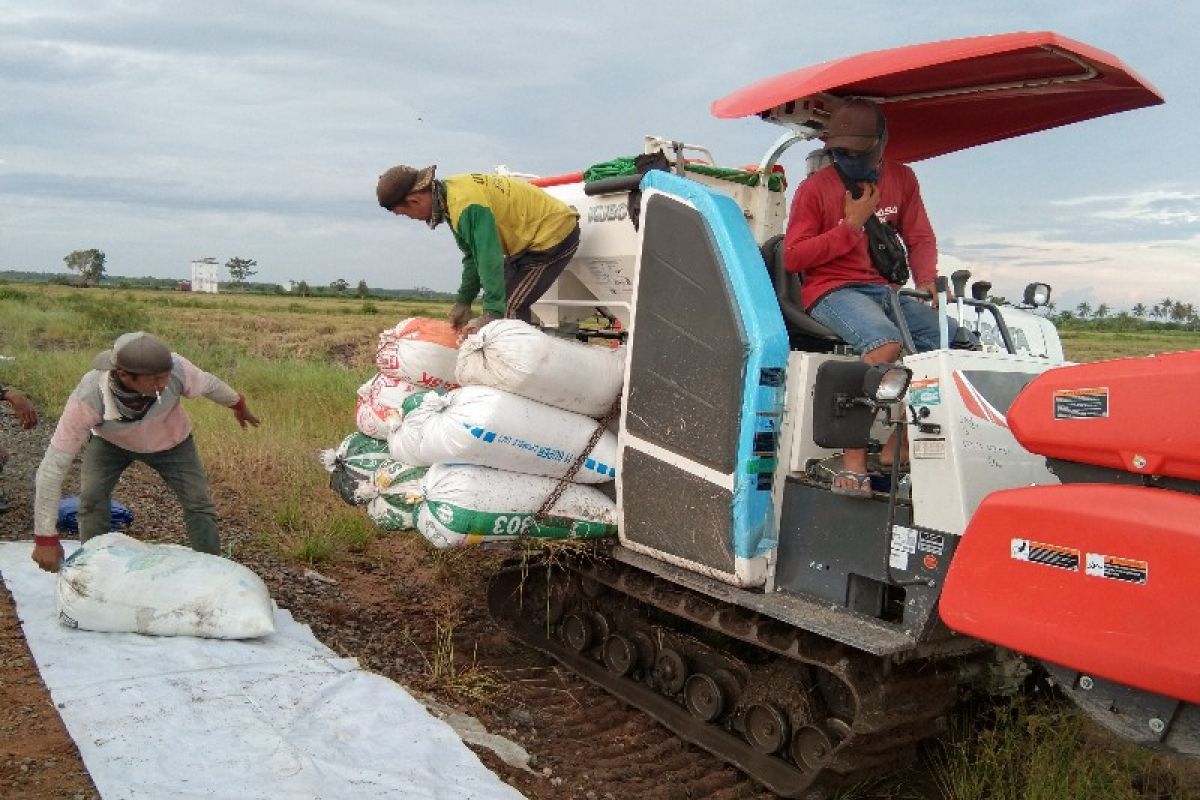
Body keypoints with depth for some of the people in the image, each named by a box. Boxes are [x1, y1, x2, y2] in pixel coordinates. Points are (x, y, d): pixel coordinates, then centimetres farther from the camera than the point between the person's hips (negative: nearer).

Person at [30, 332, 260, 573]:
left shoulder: (175, 368, -41)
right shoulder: (87, 398, -44)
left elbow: (208, 383, -16)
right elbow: (52, 467, -37)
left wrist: (238, 404, 5)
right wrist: (45, 538, -35)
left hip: (170, 440, 1)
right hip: (111, 440, -1)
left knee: (199, 505, -4)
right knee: (92, 497, -19)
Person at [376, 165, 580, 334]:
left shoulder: (467, 205, -31)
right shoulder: (449, 192, 0)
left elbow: (490, 258, -34)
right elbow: (473, 255, 5)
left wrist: (491, 314, -34)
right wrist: (463, 301, 2)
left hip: (555, 233, -10)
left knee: (511, 307, -16)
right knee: (502, 301, 12)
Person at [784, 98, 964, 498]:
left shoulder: (901, 179, 11)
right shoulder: (815, 187, -3)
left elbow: (920, 238, 12)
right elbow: (793, 258, -6)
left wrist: (927, 281, -9)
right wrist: (851, 225, -11)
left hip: (884, 289, 6)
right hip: (831, 290, -5)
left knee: (949, 337, -17)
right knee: (886, 343, -35)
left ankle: (895, 451, -10)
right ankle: (853, 460, -28)